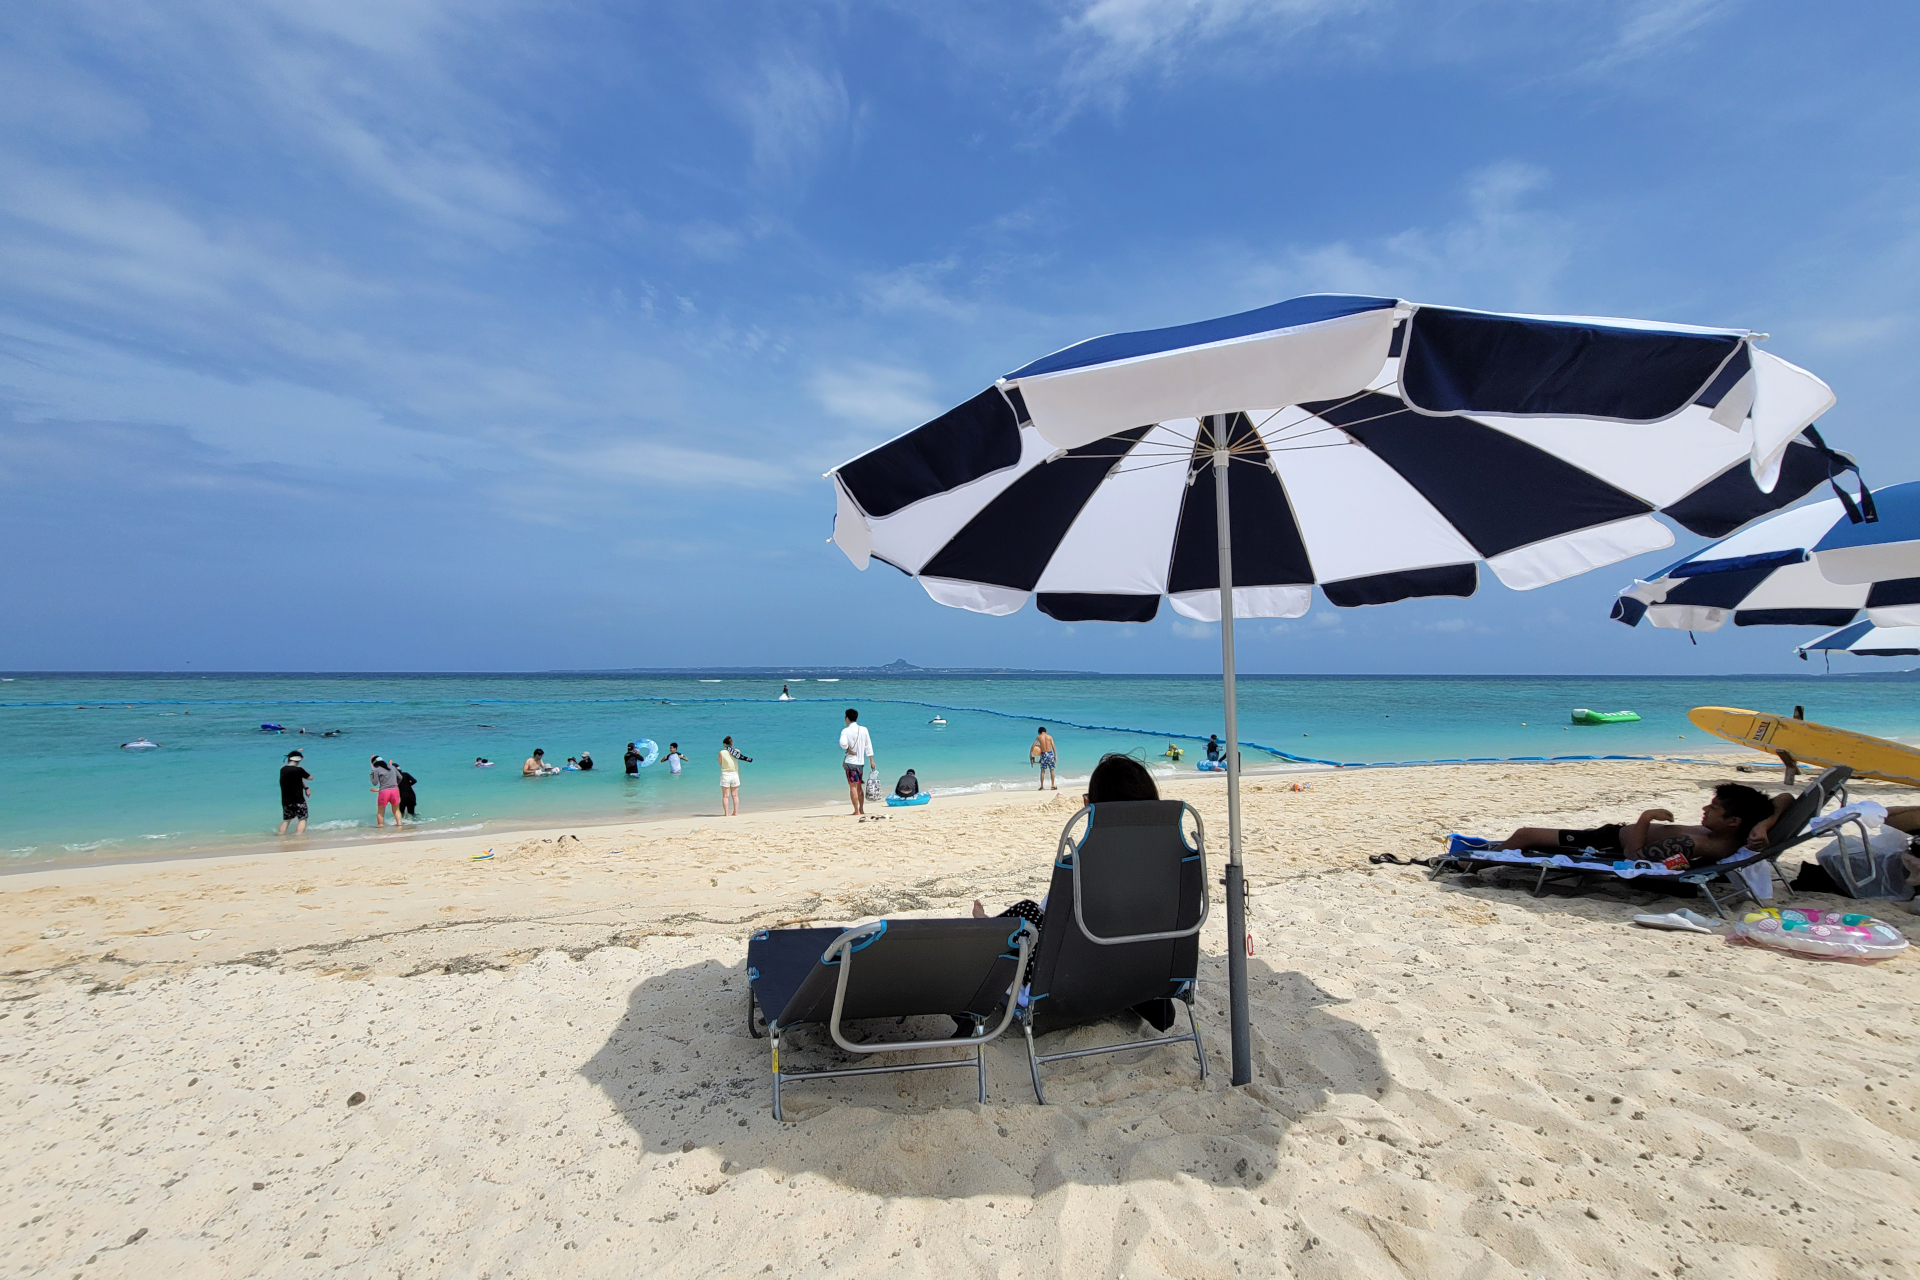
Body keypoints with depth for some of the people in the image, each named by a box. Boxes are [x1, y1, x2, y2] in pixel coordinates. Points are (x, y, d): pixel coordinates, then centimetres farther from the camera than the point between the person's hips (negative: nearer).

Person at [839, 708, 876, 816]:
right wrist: (871, 760, 10)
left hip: (850, 762, -5)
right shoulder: (864, 729, 3)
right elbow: (868, 746, 5)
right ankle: (861, 809, 19)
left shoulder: (845, 731, -10)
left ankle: (856, 811, -4)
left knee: (853, 786, -3)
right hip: (861, 762, 5)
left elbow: (843, 743, -29)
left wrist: (848, 750, -10)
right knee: (859, 786, 16)